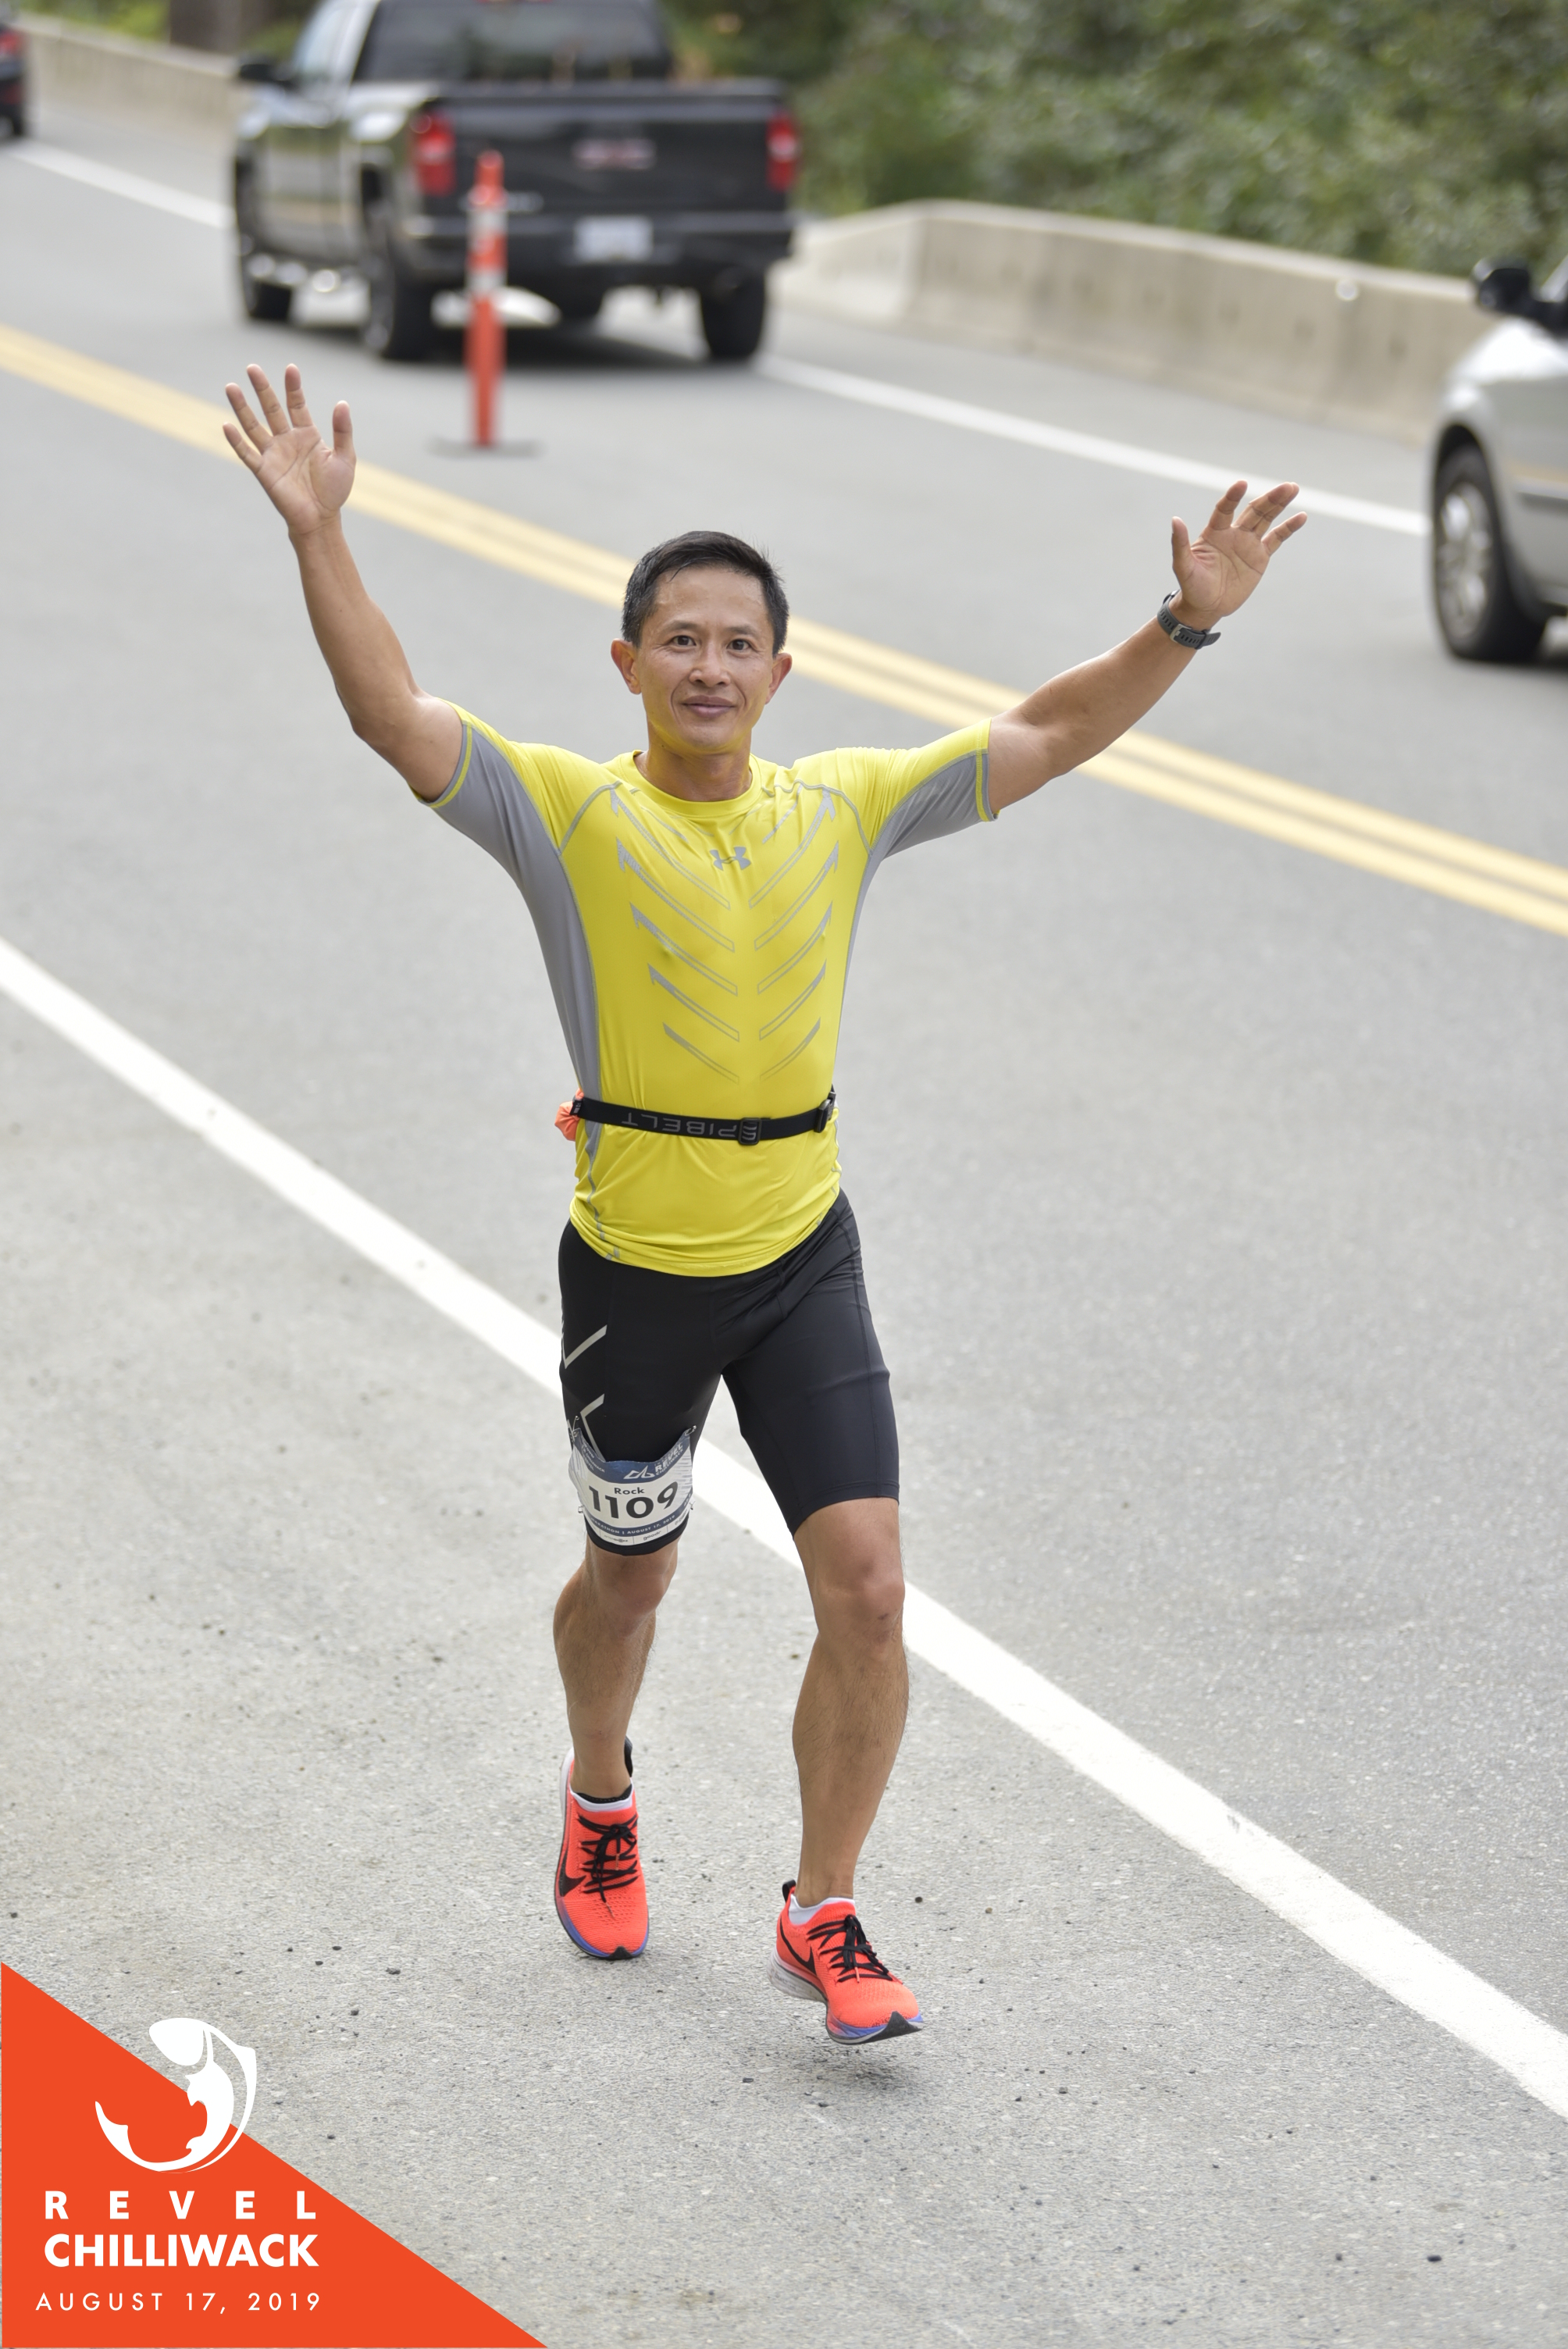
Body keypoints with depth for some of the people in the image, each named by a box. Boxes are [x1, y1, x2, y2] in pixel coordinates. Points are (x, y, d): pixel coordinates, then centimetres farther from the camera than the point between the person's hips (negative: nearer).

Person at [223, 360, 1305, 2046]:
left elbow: (1040, 740, 6)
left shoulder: (840, 809, 2)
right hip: (634, 1271, -2)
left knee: (866, 1584, -8)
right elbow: (394, 717, -22)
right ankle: (601, 1794, 49)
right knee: (629, 1578, 17)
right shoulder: (568, 811, -9)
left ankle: (822, 1920, 7)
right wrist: (318, 534, -34)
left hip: (803, 1257, 2)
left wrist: (1187, 623, -5)